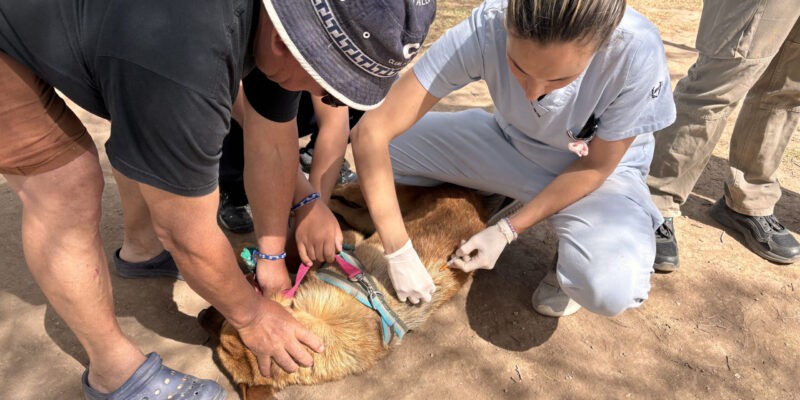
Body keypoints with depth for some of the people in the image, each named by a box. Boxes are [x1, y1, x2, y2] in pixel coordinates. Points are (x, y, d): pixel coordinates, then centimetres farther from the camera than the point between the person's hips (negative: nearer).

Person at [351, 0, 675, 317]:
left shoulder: (638, 54, -32)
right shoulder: (485, 29, -30)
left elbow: (596, 167, -16)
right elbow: (371, 130, -30)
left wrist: (507, 231, -20)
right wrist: (398, 253, -29)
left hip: (599, 168, -2)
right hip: (510, 142, 3)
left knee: (610, 289, -33)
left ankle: (578, 250, 4)